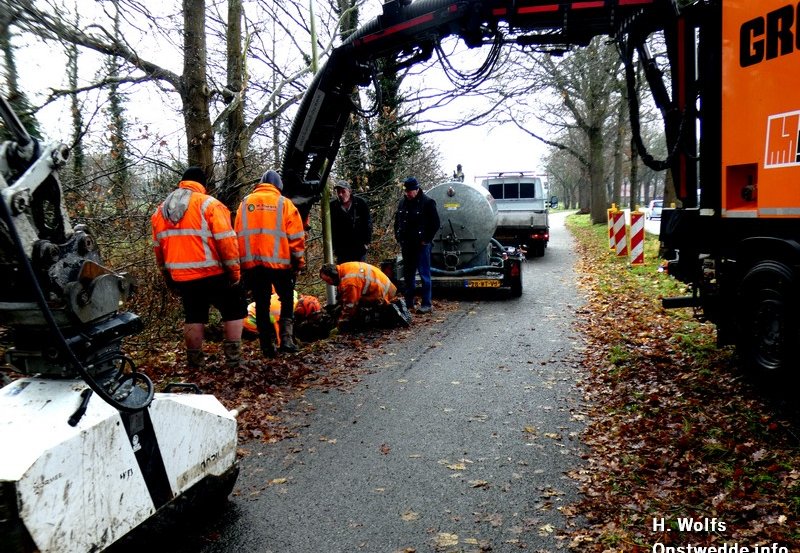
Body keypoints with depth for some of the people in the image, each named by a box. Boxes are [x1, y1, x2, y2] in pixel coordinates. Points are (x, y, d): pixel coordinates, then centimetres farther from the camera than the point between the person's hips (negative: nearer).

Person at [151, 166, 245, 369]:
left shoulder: (161, 210, 11)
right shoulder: (209, 204, -9)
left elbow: (158, 246, 16)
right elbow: (226, 241, -16)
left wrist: (167, 275, 24)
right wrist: (234, 271, -8)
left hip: (181, 277, 5)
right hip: (213, 274, -5)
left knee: (193, 315, 18)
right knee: (233, 311, 11)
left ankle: (195, 359, 21)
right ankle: (233, 357, 7)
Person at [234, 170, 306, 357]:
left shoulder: (245, 203, 9)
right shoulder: (284, 203, 0)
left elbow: (237, 235, 10)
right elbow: (296, 237, -2)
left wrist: (241, 264, 16)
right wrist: (299, 261, 8)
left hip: (252, 263, 2)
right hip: (279, 262, -2)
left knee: (261, 304, 12)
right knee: (287, 300, 16)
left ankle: (267, 346, 13)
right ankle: (286, 337, 1)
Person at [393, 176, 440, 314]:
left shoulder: (427, 202, -7)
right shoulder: (403, 202, 11)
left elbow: (435, 223, -8)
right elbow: (397, 221, 21)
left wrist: (426, 240, -10)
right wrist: (398, 237, 10)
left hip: (421, 245, -7)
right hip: (406, 245, 7)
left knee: (424, 274, -3)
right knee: (408, 274, 12)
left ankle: (427, 304, 2)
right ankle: (409, 303, 22)